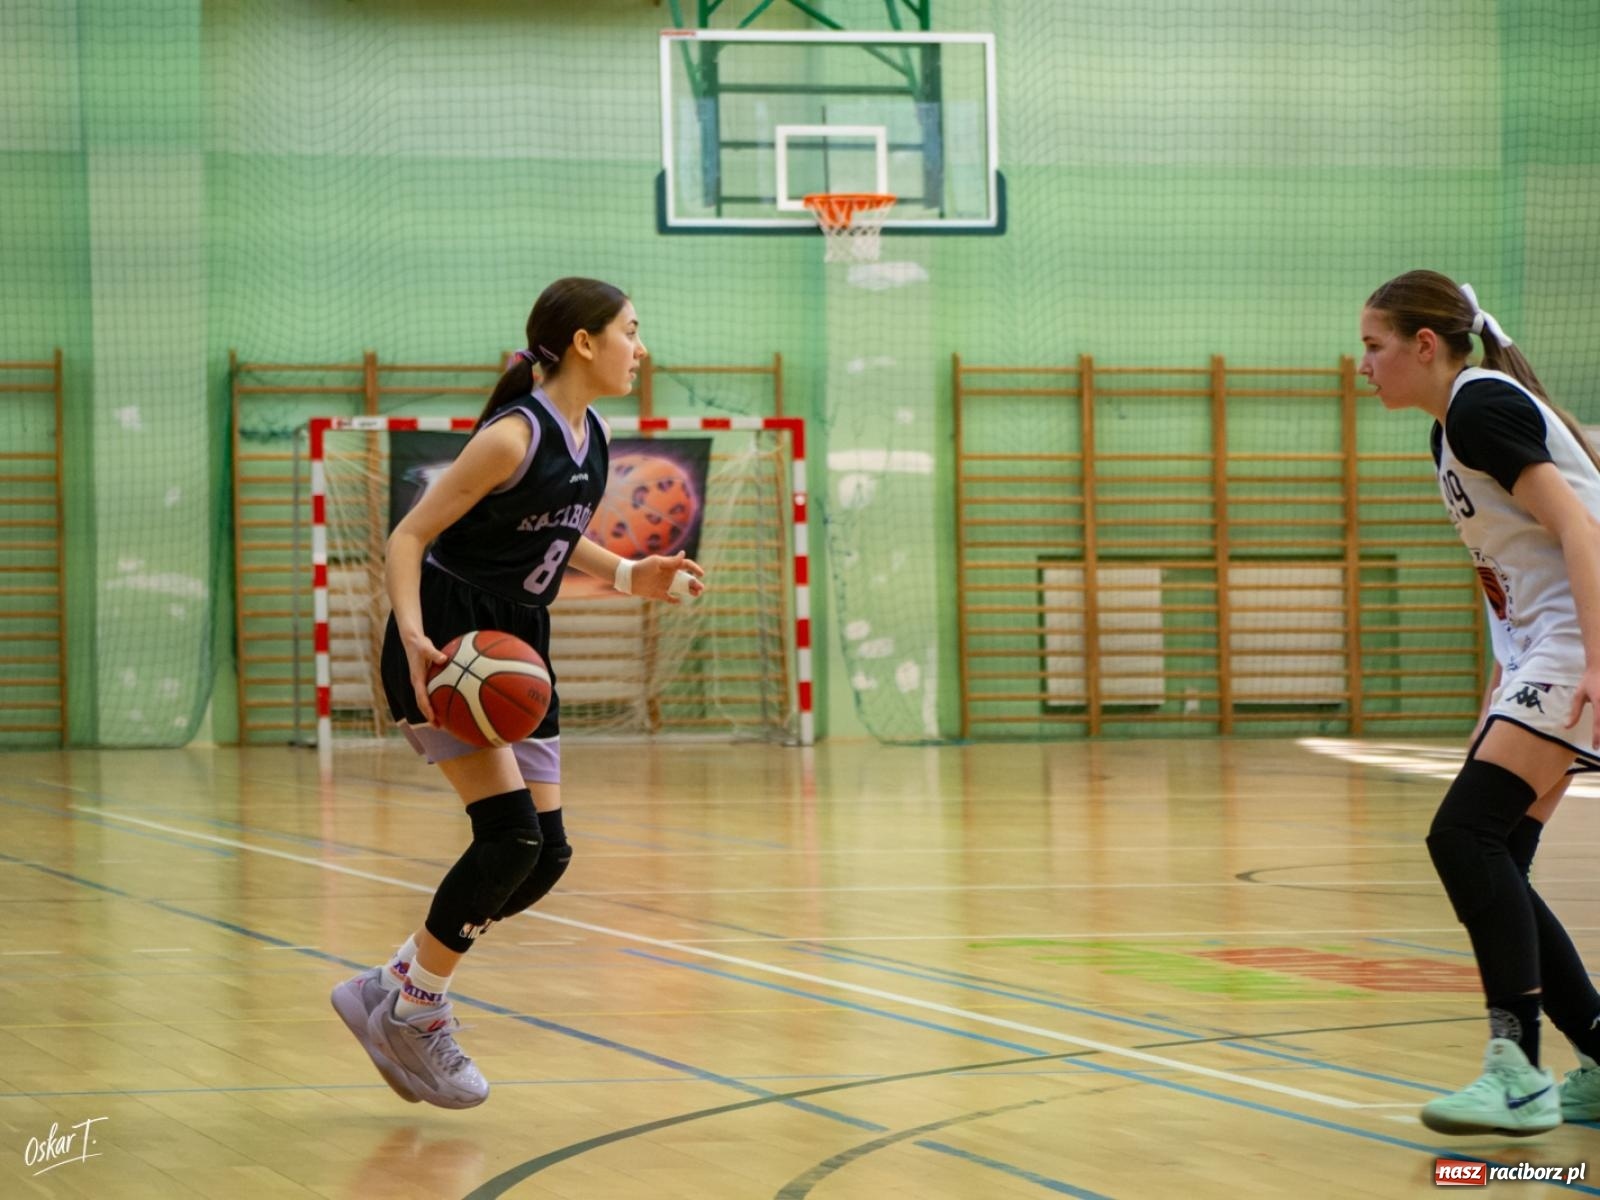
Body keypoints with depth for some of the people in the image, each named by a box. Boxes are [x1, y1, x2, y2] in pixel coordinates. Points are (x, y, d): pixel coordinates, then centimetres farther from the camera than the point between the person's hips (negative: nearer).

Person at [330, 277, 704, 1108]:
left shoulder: (591, 439, 7)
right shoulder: (515, 436, -19)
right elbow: (410, 535, -19)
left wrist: (630, 574, 6)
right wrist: (414, 638, -33)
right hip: (447, 641, -9)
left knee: (546, 854, 2)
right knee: (511, 832, -18)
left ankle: (392, 988, 14)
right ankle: (412, 1013, -3)